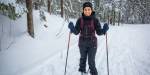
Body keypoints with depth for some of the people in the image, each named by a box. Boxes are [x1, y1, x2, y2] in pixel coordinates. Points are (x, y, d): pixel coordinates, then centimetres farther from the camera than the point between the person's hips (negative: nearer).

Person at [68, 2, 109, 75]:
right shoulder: (80, 20, -5)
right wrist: (72, 28, -26)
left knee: (91, 61, -4)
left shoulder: (95, 20, -8)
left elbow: (99, 32, -8)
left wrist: (104, 30, -28)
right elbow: (76, 32, -6)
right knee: (83, 58, 19)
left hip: (92, 44, -2)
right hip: (82, 43, 2)